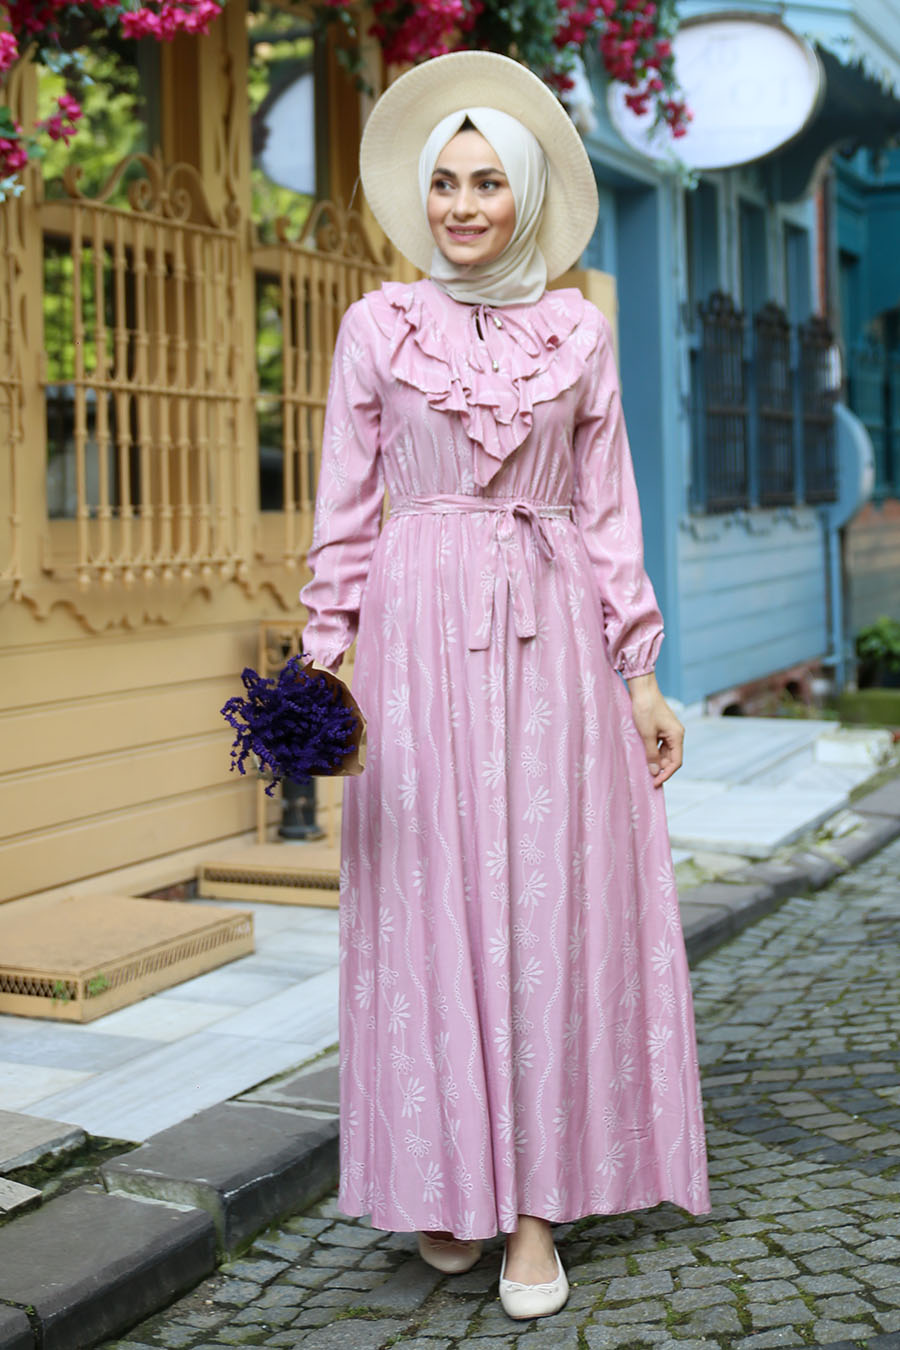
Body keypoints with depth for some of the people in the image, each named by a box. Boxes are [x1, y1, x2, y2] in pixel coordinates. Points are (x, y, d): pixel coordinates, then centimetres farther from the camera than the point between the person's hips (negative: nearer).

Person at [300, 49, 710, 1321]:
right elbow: (346, 505, 5)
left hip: (551, 632, 1)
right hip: (419, 631, -1)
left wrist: (639, 672, 4)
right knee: (433, 906, 1)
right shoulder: (377, 326, 5)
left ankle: (536, 1205, 8)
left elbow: (608, 508, 8)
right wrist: (324, 656, -4)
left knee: (551, 905, 0)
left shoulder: (578, 333, 8)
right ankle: (450, 1185, 14)